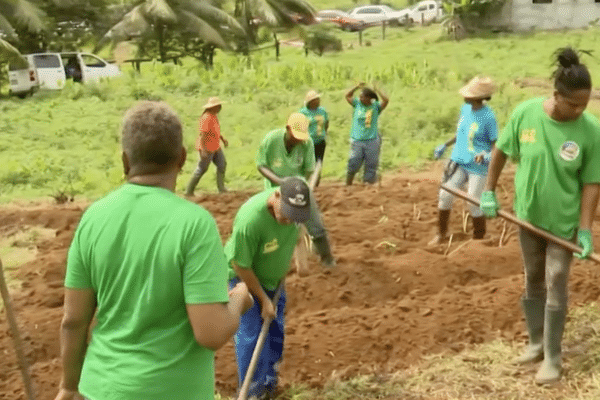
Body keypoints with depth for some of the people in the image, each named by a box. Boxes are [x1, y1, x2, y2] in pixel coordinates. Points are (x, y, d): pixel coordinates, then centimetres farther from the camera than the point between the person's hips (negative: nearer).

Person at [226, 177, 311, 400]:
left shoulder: (294, 204, -22)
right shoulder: (250, 219, -40)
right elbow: (240, 266, -27)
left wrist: (282, 276, 7)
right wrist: (263, 299, -18)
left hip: (273, 277, 6)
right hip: (245, 277, -6)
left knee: (275, 331, 13)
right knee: (251, 335, -6)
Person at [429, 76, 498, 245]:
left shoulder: (488, 117, -16)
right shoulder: (465, 109, 3)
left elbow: (495, 143, -12)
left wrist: (487, 155, -31)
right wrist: (445, 145, 18)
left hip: (477, 167, -6)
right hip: (458, 161, 6)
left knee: (474, 205, -1)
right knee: (445, 195, 3)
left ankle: (479, 240, 19)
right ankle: (441, 234, 20)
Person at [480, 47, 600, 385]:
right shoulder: (525, 113, -15)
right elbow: (501, 151, 1)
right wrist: (489, 192, 3)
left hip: (564, 222, -3)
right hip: (528, 216, 3)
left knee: (556, 289, 4)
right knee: (533, 283, 17)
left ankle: (553, 357, 19)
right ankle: (537, 343, 35)